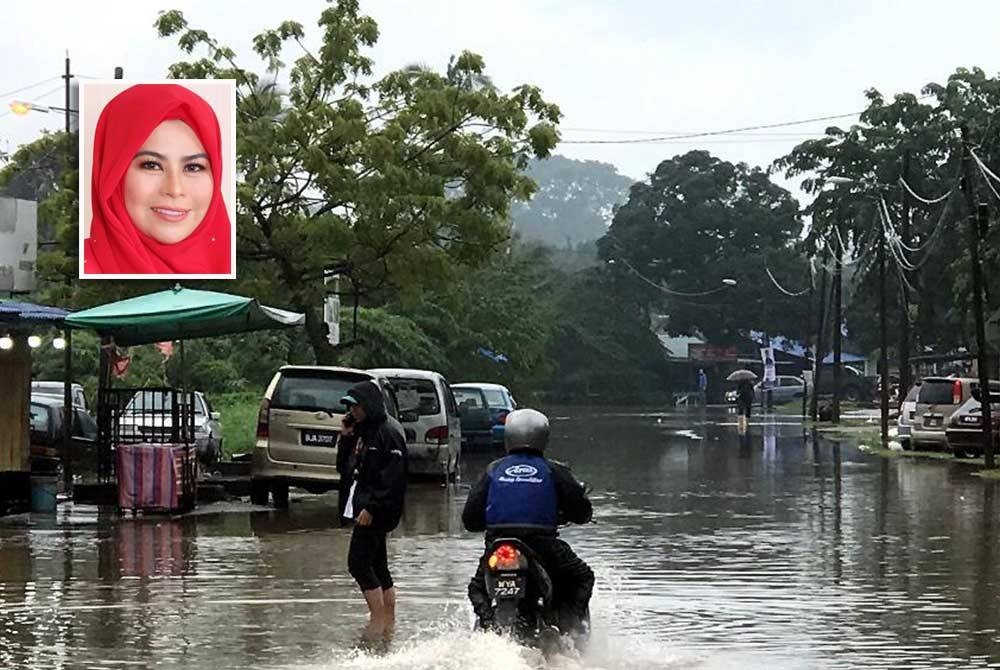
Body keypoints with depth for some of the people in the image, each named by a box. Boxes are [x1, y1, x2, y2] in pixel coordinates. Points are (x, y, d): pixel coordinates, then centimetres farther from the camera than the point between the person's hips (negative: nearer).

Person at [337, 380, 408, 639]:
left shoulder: (388, 434, -12)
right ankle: (389, 622, 15)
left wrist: (371, 507, -23)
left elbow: (392, 477, -19)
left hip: (378, 510, -10)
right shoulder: (362, 433, 18)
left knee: (358, 563, -14)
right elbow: (346, 468, 20)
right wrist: (346, 437, 8)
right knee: (378, 566, 11)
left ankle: (378, 620, -13)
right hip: (365, 508, 10)